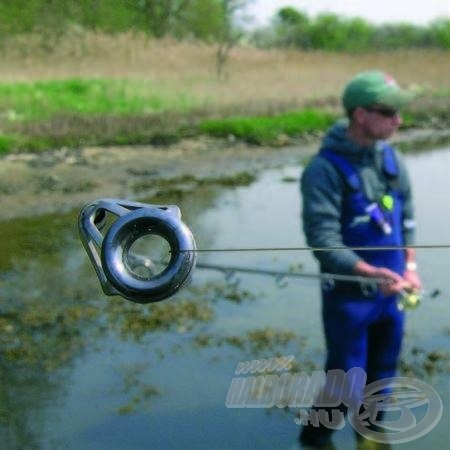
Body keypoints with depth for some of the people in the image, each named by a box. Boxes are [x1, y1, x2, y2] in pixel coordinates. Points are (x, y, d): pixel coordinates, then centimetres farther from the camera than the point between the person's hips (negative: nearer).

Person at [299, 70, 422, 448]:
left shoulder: (390, 157, 0)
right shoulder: (325, 169, -20)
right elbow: (323, 240, -24)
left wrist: (409, 266, 5)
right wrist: (371, 273, -34)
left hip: (390, 289, 6)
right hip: (348, 294, -6)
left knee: (383, 371, 19)